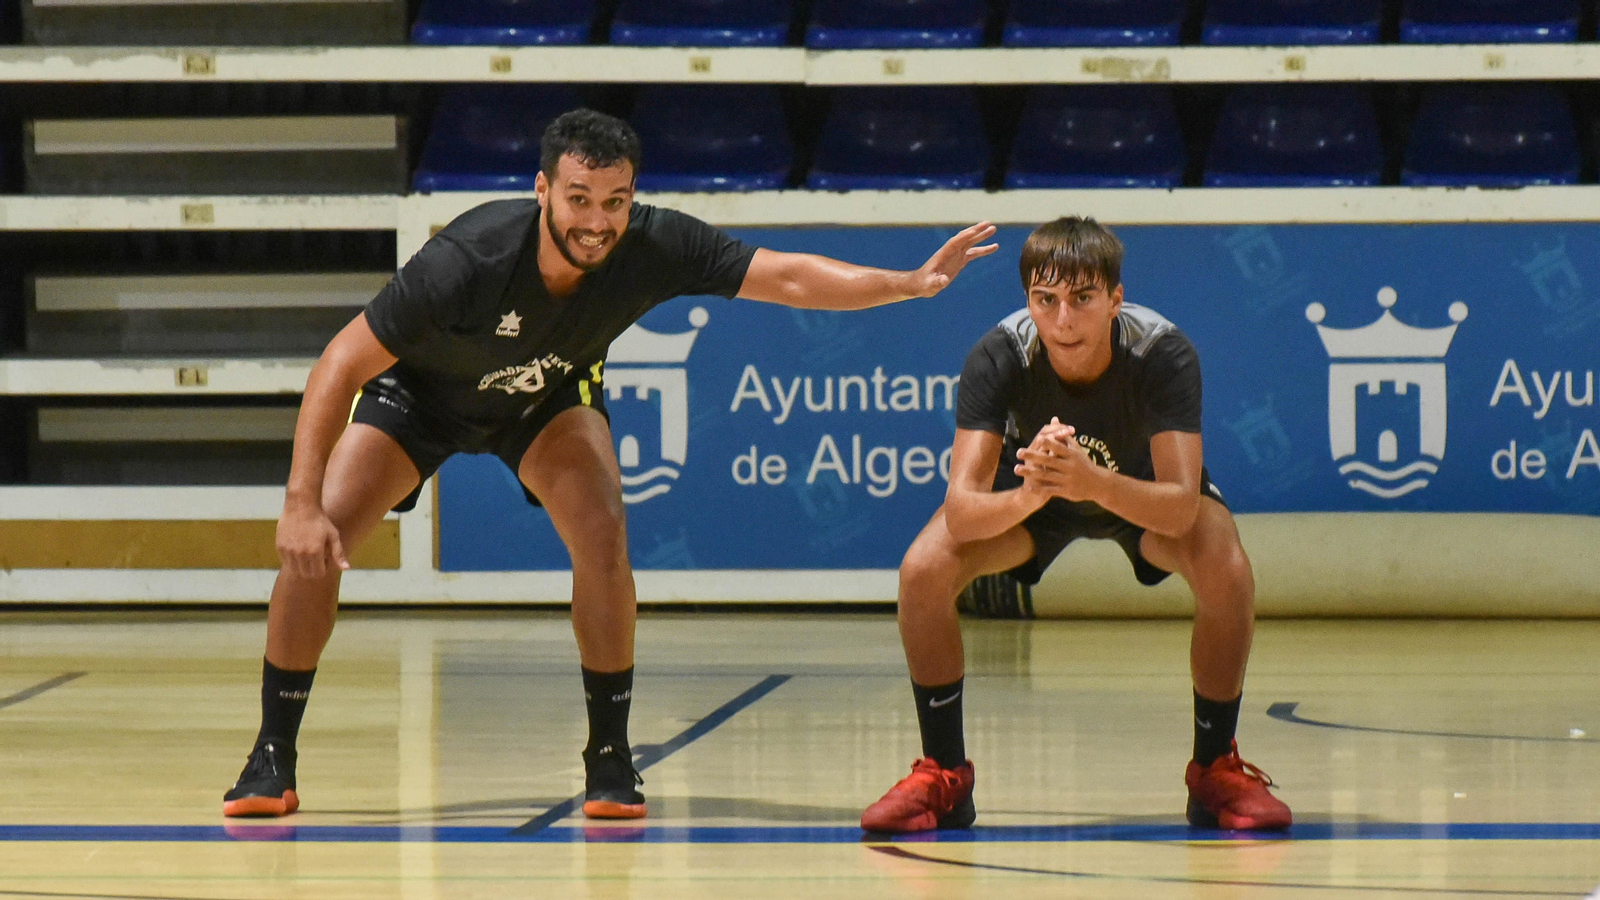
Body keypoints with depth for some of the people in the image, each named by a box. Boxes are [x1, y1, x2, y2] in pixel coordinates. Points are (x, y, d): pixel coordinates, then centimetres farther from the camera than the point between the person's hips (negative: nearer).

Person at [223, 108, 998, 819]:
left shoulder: (653, 248, -32)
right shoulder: (468, 262, -41)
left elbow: (788, 278, -23)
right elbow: (340, 366, -34)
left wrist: (912, 283, -35)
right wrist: (301, 504, -39)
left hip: (548, 396, 2)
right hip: (419, 390, -2)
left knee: (602, 534, -22)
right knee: (313, 542, -18)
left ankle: (610, 759, -8)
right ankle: (272, 759, -4)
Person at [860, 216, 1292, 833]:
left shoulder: (1163, 355, -35)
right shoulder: (999, 358, -33)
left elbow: (1183, 503, -42)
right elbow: (961, 509, -39)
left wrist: (1095, 483, -61)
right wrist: (1028, 495, -61)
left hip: (1141, 488, -1)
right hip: (1031, 489, 1)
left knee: (1227, 573, -30)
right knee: (923, 570, -24)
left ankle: (1217, 769, -7)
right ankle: (943, 774, -5)